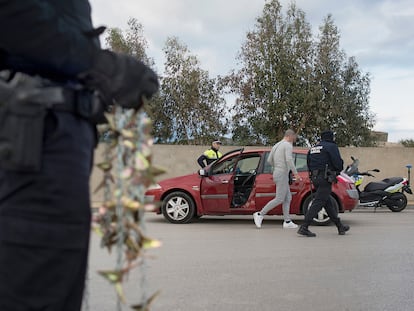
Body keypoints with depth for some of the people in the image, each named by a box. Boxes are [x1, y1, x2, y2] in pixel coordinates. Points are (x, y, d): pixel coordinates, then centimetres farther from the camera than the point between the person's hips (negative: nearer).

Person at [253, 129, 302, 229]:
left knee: (288, 198, 9)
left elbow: (269, 160, 17)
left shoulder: (276, 145, 18)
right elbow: (289, 159, -24)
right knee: (279, 199, -8)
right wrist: (295, 173, -21)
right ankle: (260, 214, -7)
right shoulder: (288, 145, -9)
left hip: (277, 173, 10)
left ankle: (287, 221, 7)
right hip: (282, 174, -10)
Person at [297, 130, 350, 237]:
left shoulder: (313, 148, 18)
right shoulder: (331, 146, -4)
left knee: (328, 203, 14)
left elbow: (309, 165, 19)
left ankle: (340, 226, 25)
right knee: (318, 202, -10)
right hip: (325, 178, -8)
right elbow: (338, 163, -10)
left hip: (315, 177, 8)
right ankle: (304, 227, -16)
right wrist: (338, 171, 10)